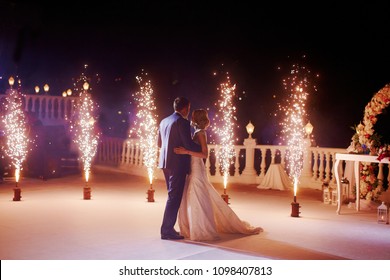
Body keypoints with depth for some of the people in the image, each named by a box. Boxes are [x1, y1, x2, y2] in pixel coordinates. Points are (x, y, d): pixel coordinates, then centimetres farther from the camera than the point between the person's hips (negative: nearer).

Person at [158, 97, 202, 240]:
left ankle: (168, 228, 19)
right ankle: (167, 230, 0)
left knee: (173, 196, 16)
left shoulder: (164, 121, 14)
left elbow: (159, 143, 20)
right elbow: (188, 144, -17)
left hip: (166, 163, 8)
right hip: (178, 164, -8)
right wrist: (202, 149, -1)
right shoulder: (182, 122, -12)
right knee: (174, 197, -3)